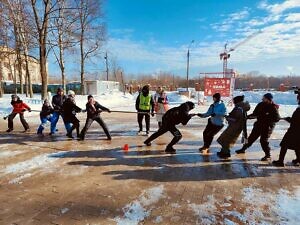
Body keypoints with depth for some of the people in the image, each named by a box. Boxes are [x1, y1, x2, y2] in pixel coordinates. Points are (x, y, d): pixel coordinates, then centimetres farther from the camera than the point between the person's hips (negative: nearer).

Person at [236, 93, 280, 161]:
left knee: (264, 140, -10)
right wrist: (247, 117, 0)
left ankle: (268, 155, 7)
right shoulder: (261, 105, 3)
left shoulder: (273, 107, -14)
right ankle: (243, 149, 28)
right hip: (259, 124, 6)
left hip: (267, 126, -6)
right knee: (251, 137, 14)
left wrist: (268, 118, -30)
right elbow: (255, 114, 11)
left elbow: (277, 118, -20)